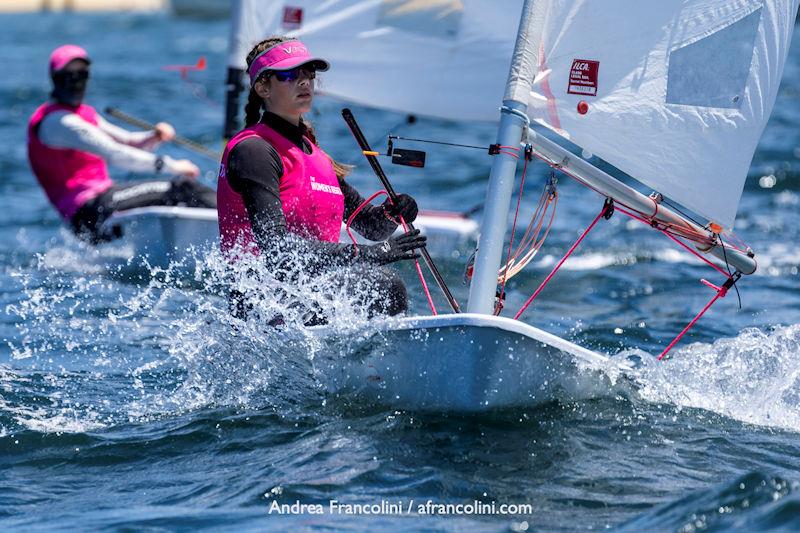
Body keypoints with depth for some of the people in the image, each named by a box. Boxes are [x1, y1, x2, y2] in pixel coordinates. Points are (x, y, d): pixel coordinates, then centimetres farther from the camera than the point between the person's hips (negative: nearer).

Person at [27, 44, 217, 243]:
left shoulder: (85, 114, 21)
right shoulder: (58, 121, -12)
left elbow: (127, 142, 23)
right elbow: (113, 154, -20)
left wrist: (154, 137, -1)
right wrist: (170, 165, -20)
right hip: (90, 210, -10)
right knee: (177, 190, -16)